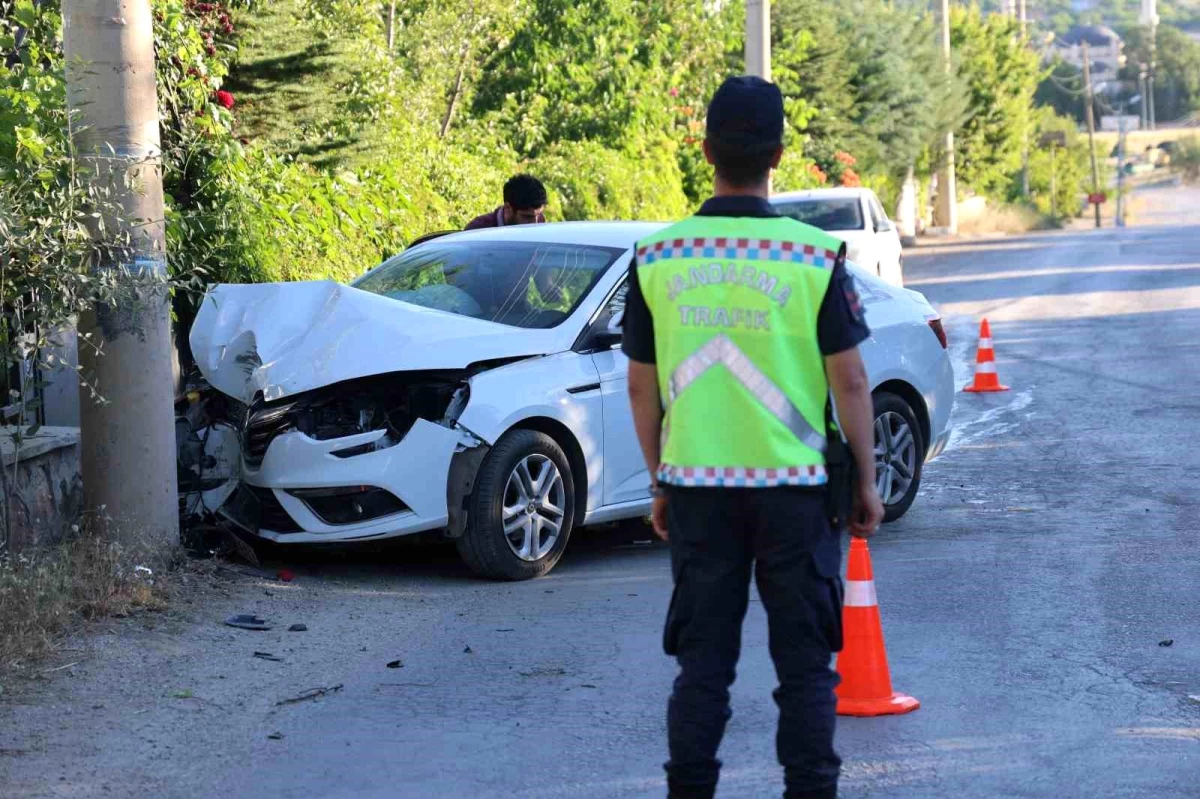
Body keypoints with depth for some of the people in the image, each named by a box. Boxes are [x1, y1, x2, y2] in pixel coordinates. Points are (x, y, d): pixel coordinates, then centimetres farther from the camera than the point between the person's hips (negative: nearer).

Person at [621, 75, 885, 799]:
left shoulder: (657, 259, -2)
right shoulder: (816, 256, -9)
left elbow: (642, 387, 4)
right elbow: (850, 381, -6)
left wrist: (661, 482, 15)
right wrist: (866, 481, 4)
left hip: (696, 486, 2)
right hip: (794, 487, -2)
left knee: (702, 661, 10)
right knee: (804, 663, 7)